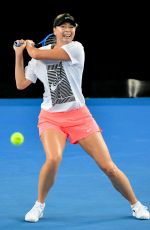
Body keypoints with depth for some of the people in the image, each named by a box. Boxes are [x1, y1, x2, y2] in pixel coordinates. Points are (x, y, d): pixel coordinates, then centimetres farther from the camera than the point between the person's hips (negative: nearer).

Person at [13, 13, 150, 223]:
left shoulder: (76, 48, -7)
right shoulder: (39, 57, 6)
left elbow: (37, 54, -12)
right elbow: (21, 84, 10)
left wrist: (29, 46, 9)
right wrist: (19, 55, 11)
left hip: (79, 116, -1)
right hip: (51, 117, 1)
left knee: (108, 166, -4)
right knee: (53, 159, -28)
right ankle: (39, 204, -4)